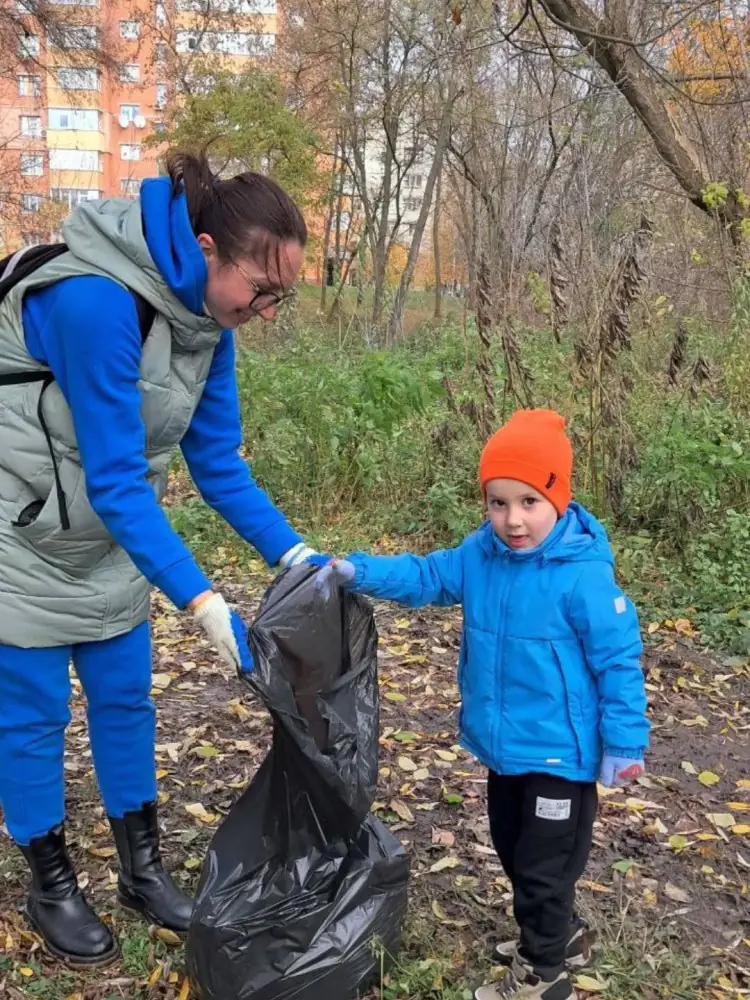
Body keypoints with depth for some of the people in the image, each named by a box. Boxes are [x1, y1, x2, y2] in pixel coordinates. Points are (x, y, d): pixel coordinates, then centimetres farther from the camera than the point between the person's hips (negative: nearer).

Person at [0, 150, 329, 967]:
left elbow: (218, 463, -4)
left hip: (108, 538, 7)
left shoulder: (203, 316, -9)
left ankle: (142, 869, 30)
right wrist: (202, 601, -36)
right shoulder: (93, 301, -33)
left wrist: (296, 555, -12)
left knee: (124, 702, 12)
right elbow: (115, 480, -33)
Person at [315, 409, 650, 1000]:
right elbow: (426, 576, 3)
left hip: (560, 752, -7)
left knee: (545, 864, 10)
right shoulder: (480, 555, -6)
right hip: (504, 746, 8)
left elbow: (618, 661, -18)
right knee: (513, 851, 26)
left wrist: (625, 742, -14)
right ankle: (559, 936, 50)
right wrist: (358, 572, -11)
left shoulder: (582, 575, -25)